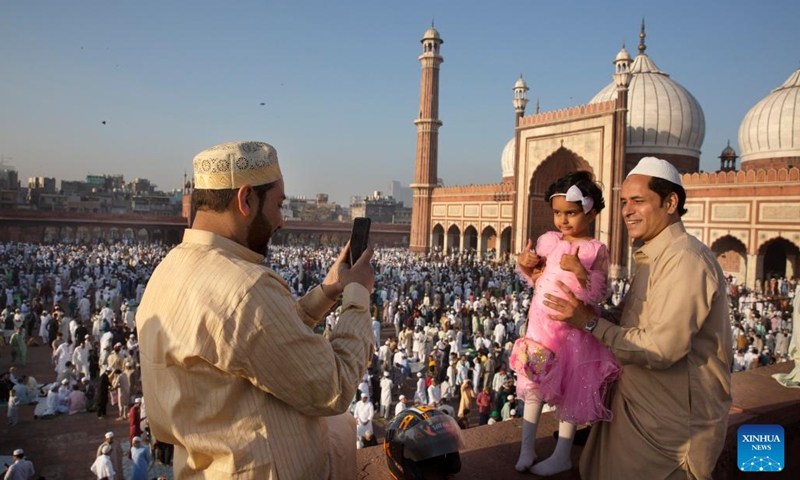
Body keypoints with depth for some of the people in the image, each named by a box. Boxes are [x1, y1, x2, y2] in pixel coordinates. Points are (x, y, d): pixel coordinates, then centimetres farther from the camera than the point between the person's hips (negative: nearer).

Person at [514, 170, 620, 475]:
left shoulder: (596, 250, -9)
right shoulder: (547, 241, 2)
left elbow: (598, 295, -14)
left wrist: (580, 270, -28)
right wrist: (526, 266, -9)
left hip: (573, 328, -4)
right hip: (542, 322, 4)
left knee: (569, 388, 8)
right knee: (534, 383, 10)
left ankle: (562, 456, 23)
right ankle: (526, 447, 24)